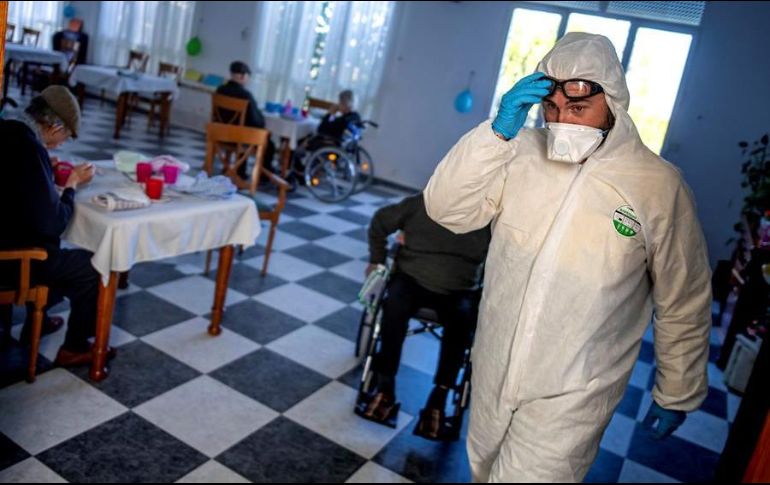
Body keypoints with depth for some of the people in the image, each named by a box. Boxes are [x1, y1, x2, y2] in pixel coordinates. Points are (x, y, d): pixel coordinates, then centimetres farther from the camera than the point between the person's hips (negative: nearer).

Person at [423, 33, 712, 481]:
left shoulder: (659, 186, -13)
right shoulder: (521, 153, -7)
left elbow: (683, 306, -4)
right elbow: (447, 209, -14)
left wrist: (678, 395, 6)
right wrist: (497, 132, -25)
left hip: (570, 395, -3)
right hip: (493, 372, 4)